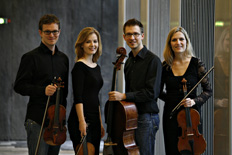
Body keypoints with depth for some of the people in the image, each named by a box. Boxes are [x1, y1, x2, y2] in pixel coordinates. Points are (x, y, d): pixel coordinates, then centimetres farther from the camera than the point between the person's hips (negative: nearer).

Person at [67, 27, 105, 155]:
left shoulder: (96, 67, 16)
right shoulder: (80, 66, -8)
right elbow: (78, 97, -15)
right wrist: (81, 121, -22)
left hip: (94, 120, 8)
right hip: (82, 120, -8)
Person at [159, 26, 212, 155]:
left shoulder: (196, 64, -2)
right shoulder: (165, 66, 4)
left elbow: (208, 90, 1)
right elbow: (159, 91, 17)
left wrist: (194, 101, -14)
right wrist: (171, 99, 2)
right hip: (170, 115, 2)